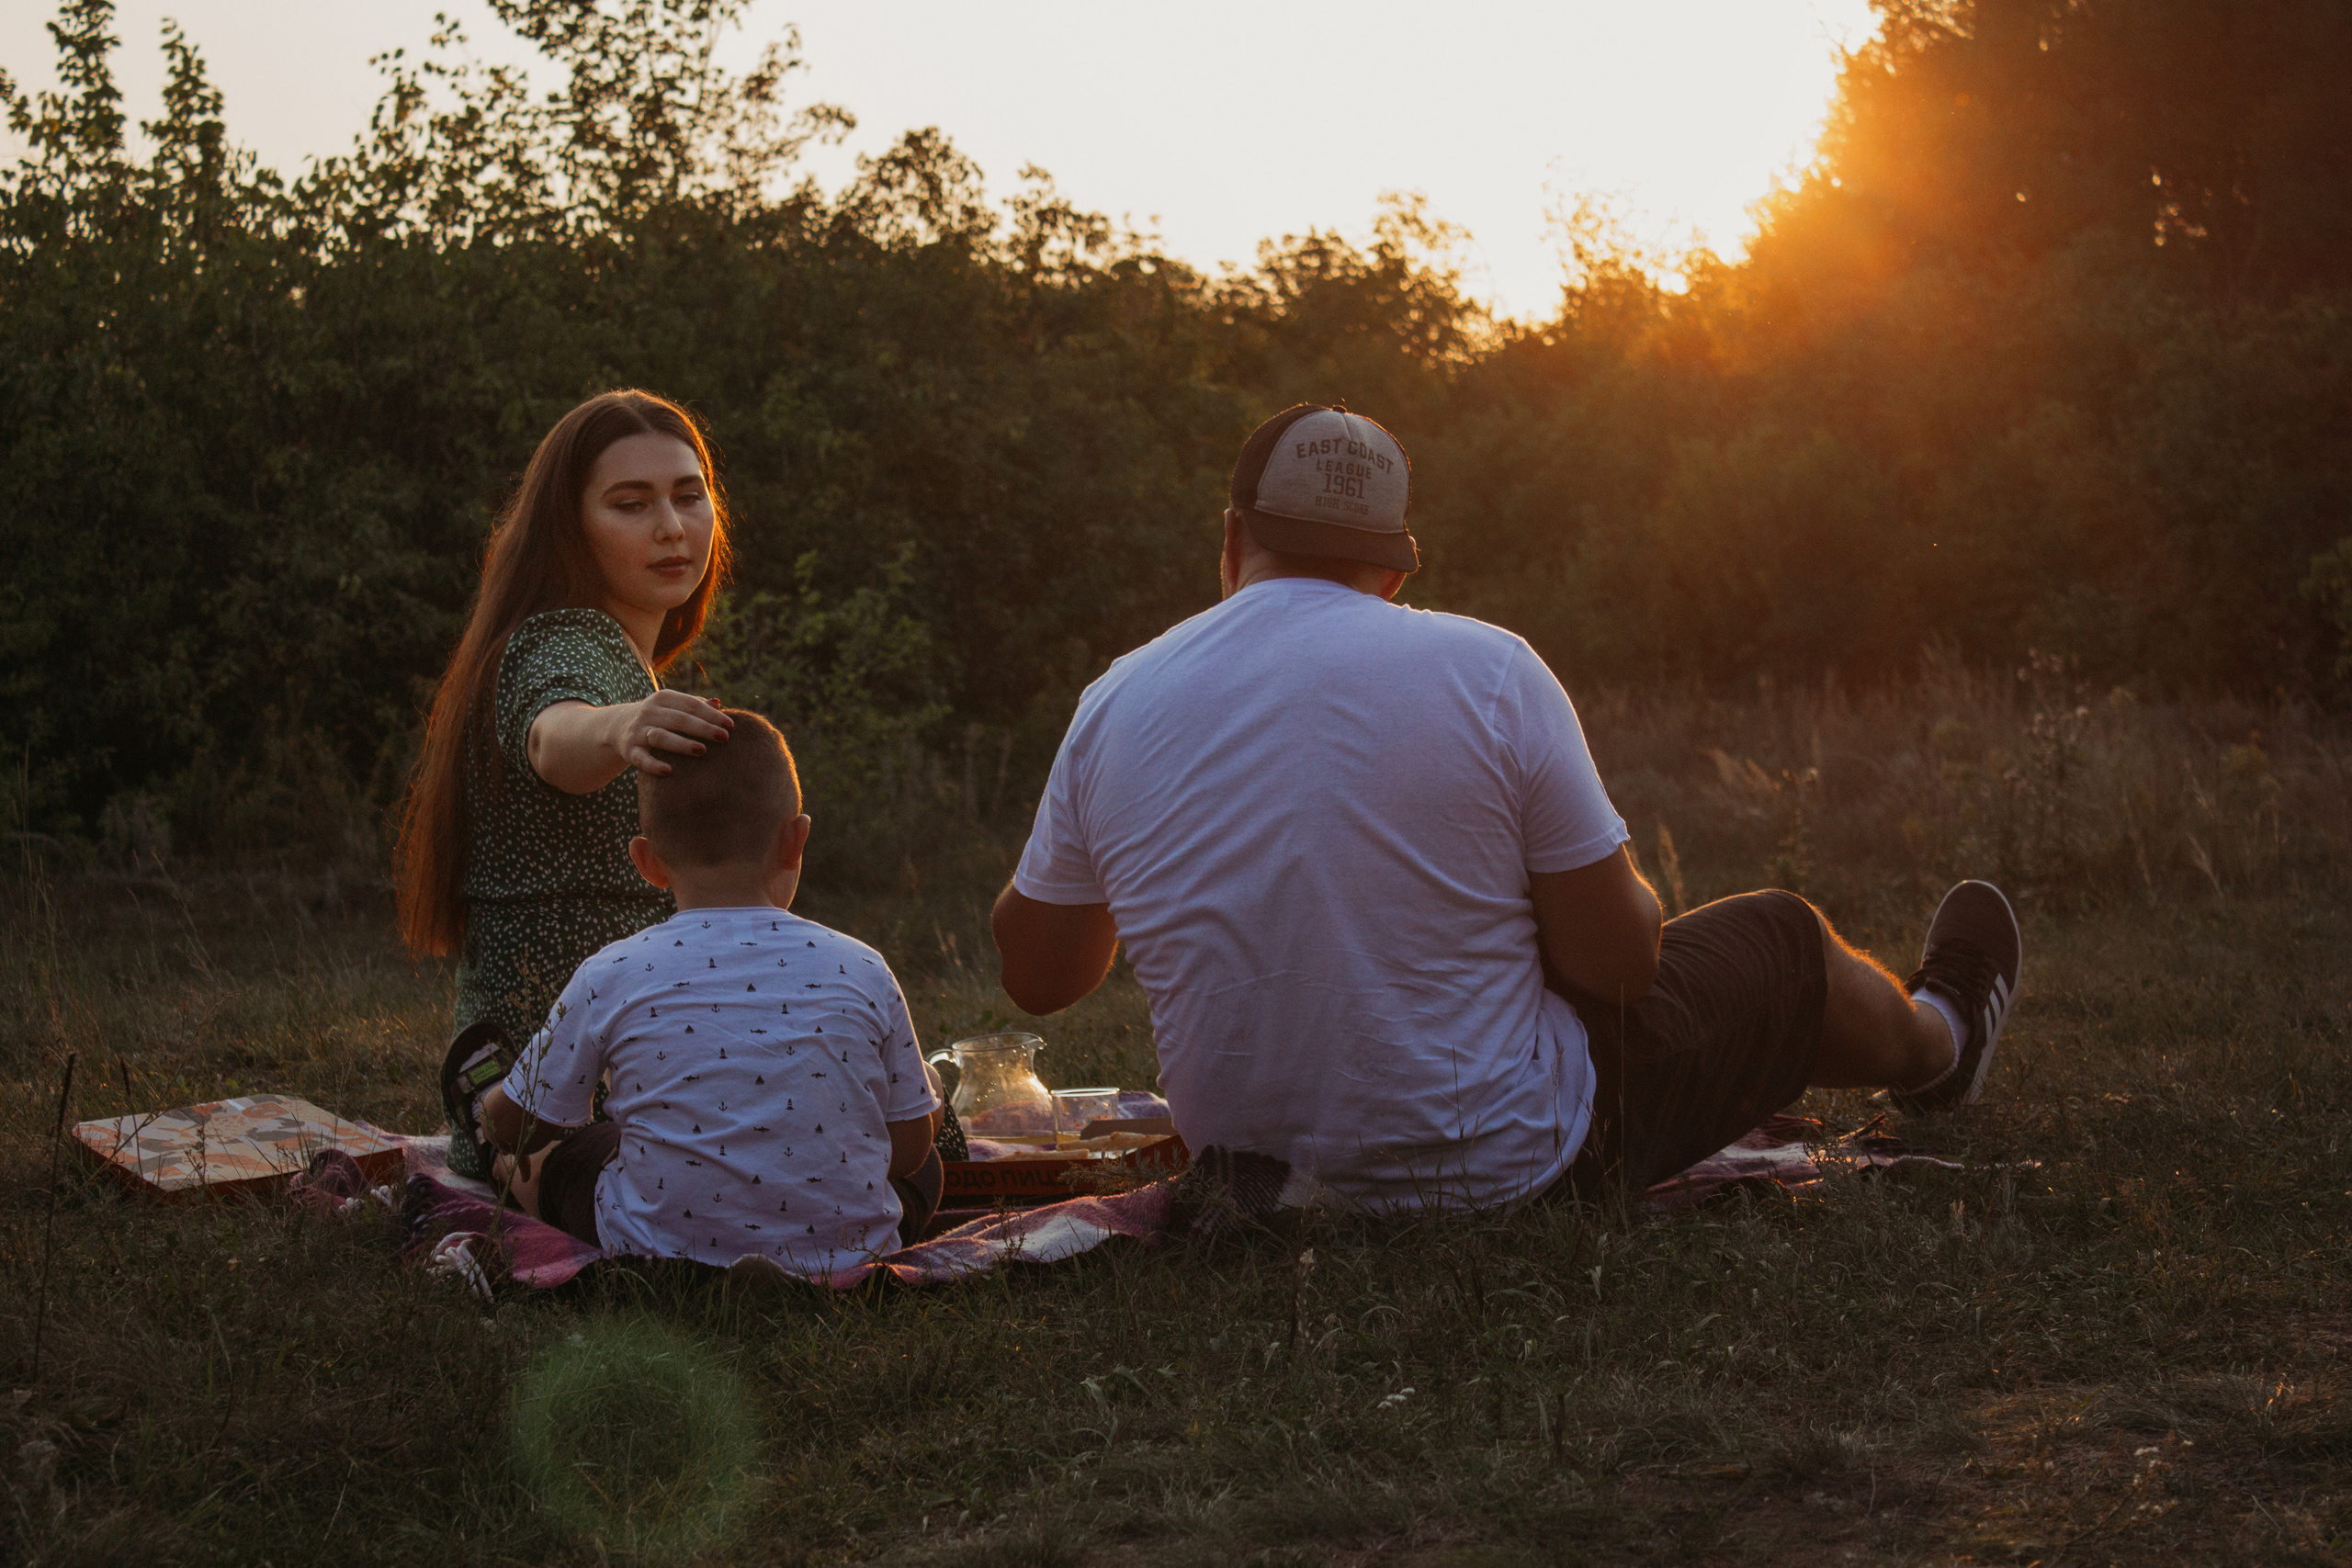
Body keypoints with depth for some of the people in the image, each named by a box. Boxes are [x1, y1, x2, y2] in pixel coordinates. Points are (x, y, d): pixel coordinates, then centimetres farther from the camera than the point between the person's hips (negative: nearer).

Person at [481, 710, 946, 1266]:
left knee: (553, 1155, 26)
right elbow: (908, 1147, 2)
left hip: (663, 1254, -1)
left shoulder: (610, 978, -9)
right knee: (922, 1170, 32)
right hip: (847, 1256, 1)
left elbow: (511, 1127, 5)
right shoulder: (861, 971, -7)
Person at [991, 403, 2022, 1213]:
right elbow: (1619, 960, -12)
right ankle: (1936, 1041, 55)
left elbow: (1036, 976, 4)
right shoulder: (1486, 670, -16)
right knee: (1783, 943, 21)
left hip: (1250, 1159, 5)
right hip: (1502, 1168, -4)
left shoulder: (1116, 702, -7)